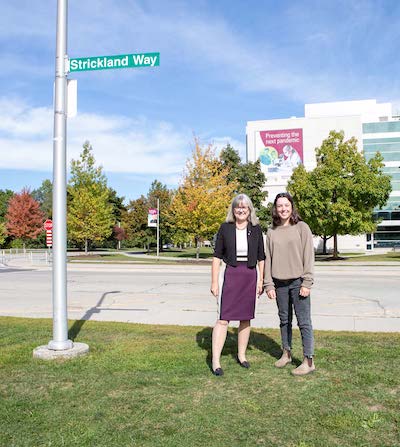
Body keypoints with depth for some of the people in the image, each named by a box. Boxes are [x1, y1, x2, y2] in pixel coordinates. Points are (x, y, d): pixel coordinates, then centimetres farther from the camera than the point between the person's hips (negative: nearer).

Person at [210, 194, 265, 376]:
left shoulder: (256, 229, 4)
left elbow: (261, 258, 9)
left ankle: (241, 354, 28)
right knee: (223, 318, -5)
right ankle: (215, 360, 1)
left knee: (245, 318, 12)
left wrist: (261, 281, 5)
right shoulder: (225, 228, -1)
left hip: (250, 276, 2)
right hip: (230, 274, -2)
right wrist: (214, 281, -5)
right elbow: (217, 256, -1)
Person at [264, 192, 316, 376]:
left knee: (304, 321, -2)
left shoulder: (302, 227, -2)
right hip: (279, 283, 4)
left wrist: (306, 283, -11)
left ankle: (309, 361, 6)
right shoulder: (271, 231, 8)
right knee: (284, 320, 14)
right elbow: (268, 259, 8)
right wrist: (268, 284, 3)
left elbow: (308, 256, -5)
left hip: (298, 282, -4)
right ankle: (286, 354, 27)